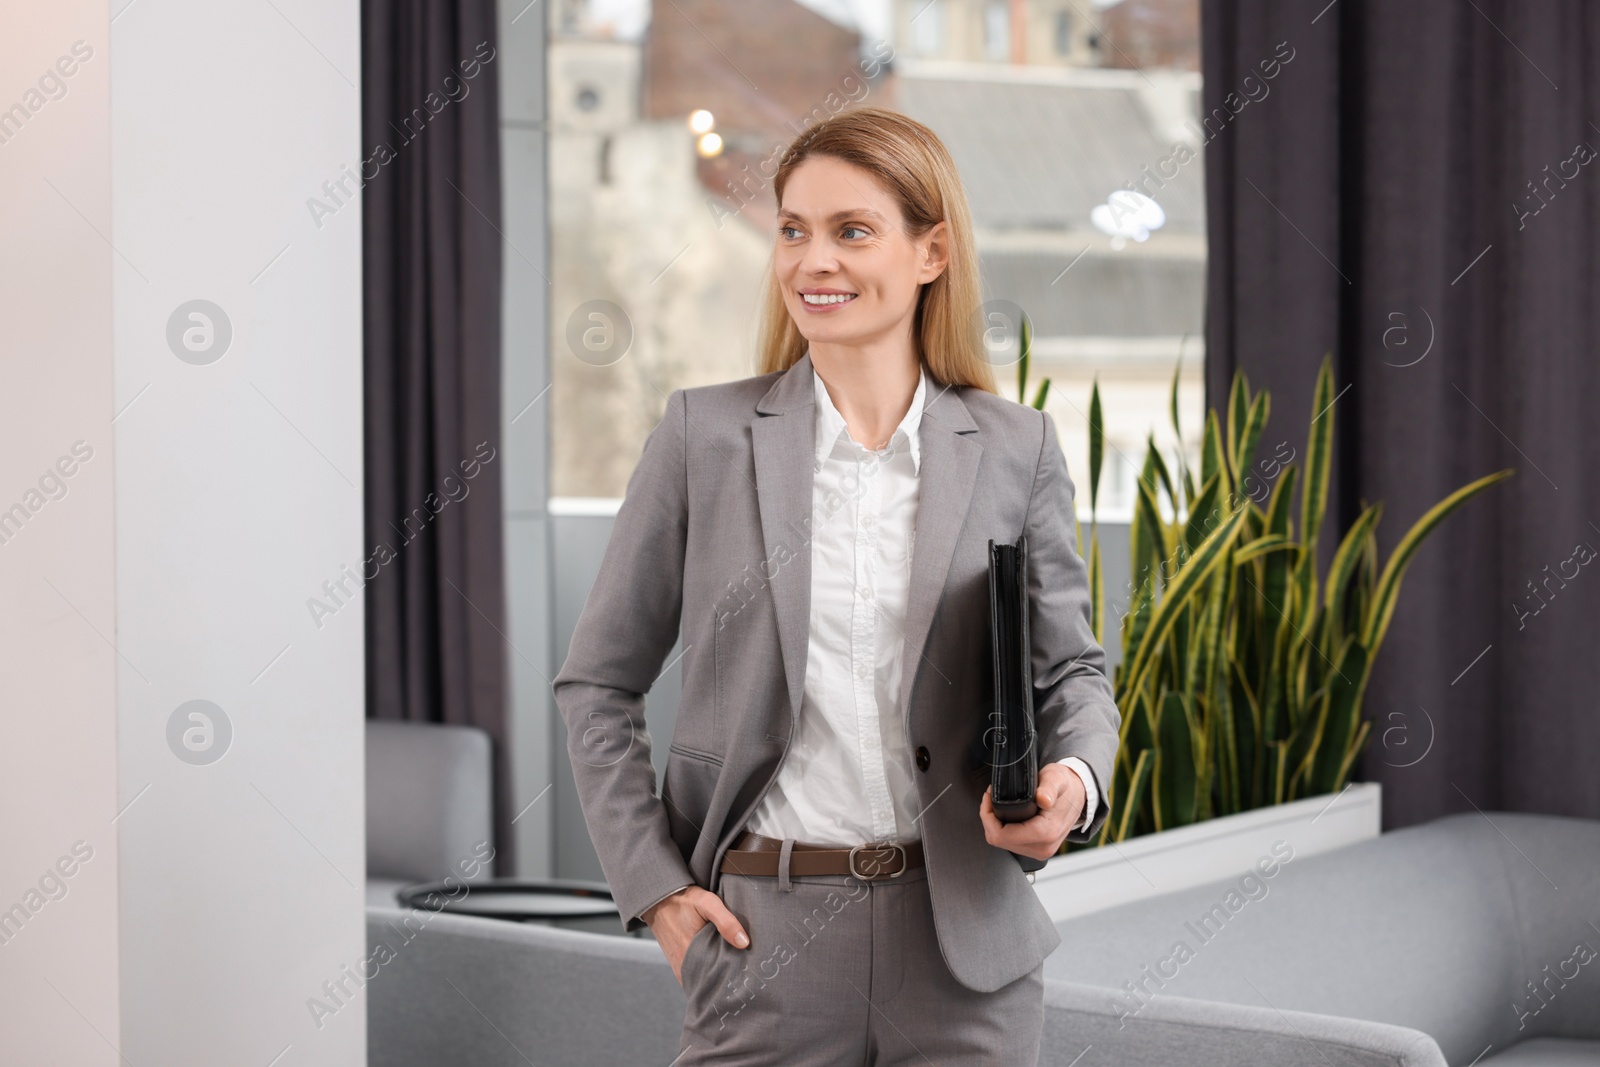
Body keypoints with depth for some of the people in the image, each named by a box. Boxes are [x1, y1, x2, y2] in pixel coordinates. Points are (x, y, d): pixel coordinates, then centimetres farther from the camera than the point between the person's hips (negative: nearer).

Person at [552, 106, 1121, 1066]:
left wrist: (1075, 778, -10)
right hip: (763, 938, -1)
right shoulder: (704, 438, 1)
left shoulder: (1017, 451, 3)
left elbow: (1073, 667, 11)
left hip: (963, 944, 1)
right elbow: (598, 682, 7)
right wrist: (653, 884, -1)